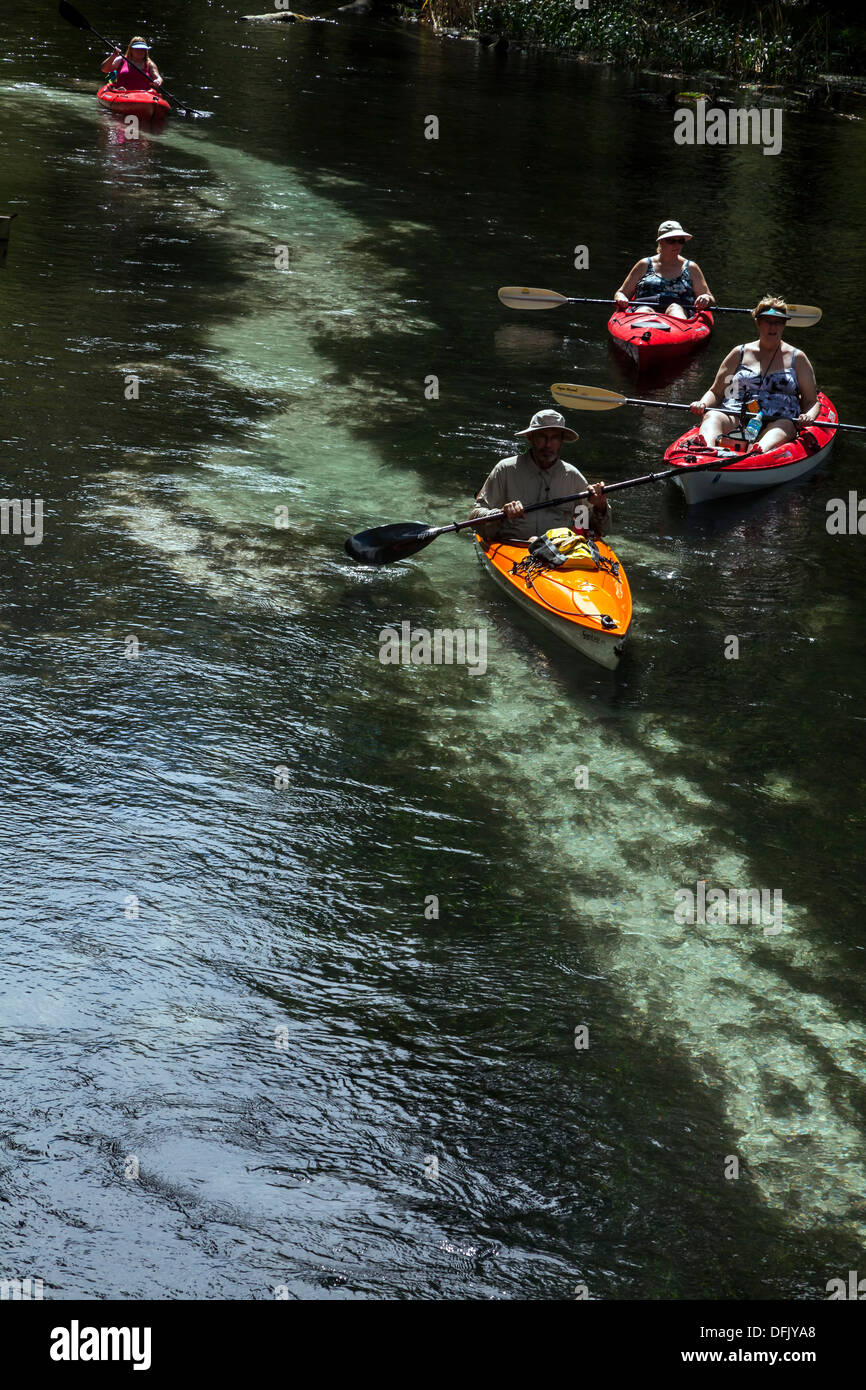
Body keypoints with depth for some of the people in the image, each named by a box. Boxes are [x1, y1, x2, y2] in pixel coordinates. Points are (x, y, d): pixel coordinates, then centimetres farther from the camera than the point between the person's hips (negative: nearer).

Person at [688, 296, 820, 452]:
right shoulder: (739, 353, 20)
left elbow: (812, 401, 17)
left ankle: (760, 452, -72)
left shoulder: (796, 358, 18)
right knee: (713, 416, -32)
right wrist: (702, 404, -1)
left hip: (778, 420, -2)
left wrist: (809, 416, -7)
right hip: (734, 418, 2)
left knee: (783, 427, -39)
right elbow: (715, 392, 22)